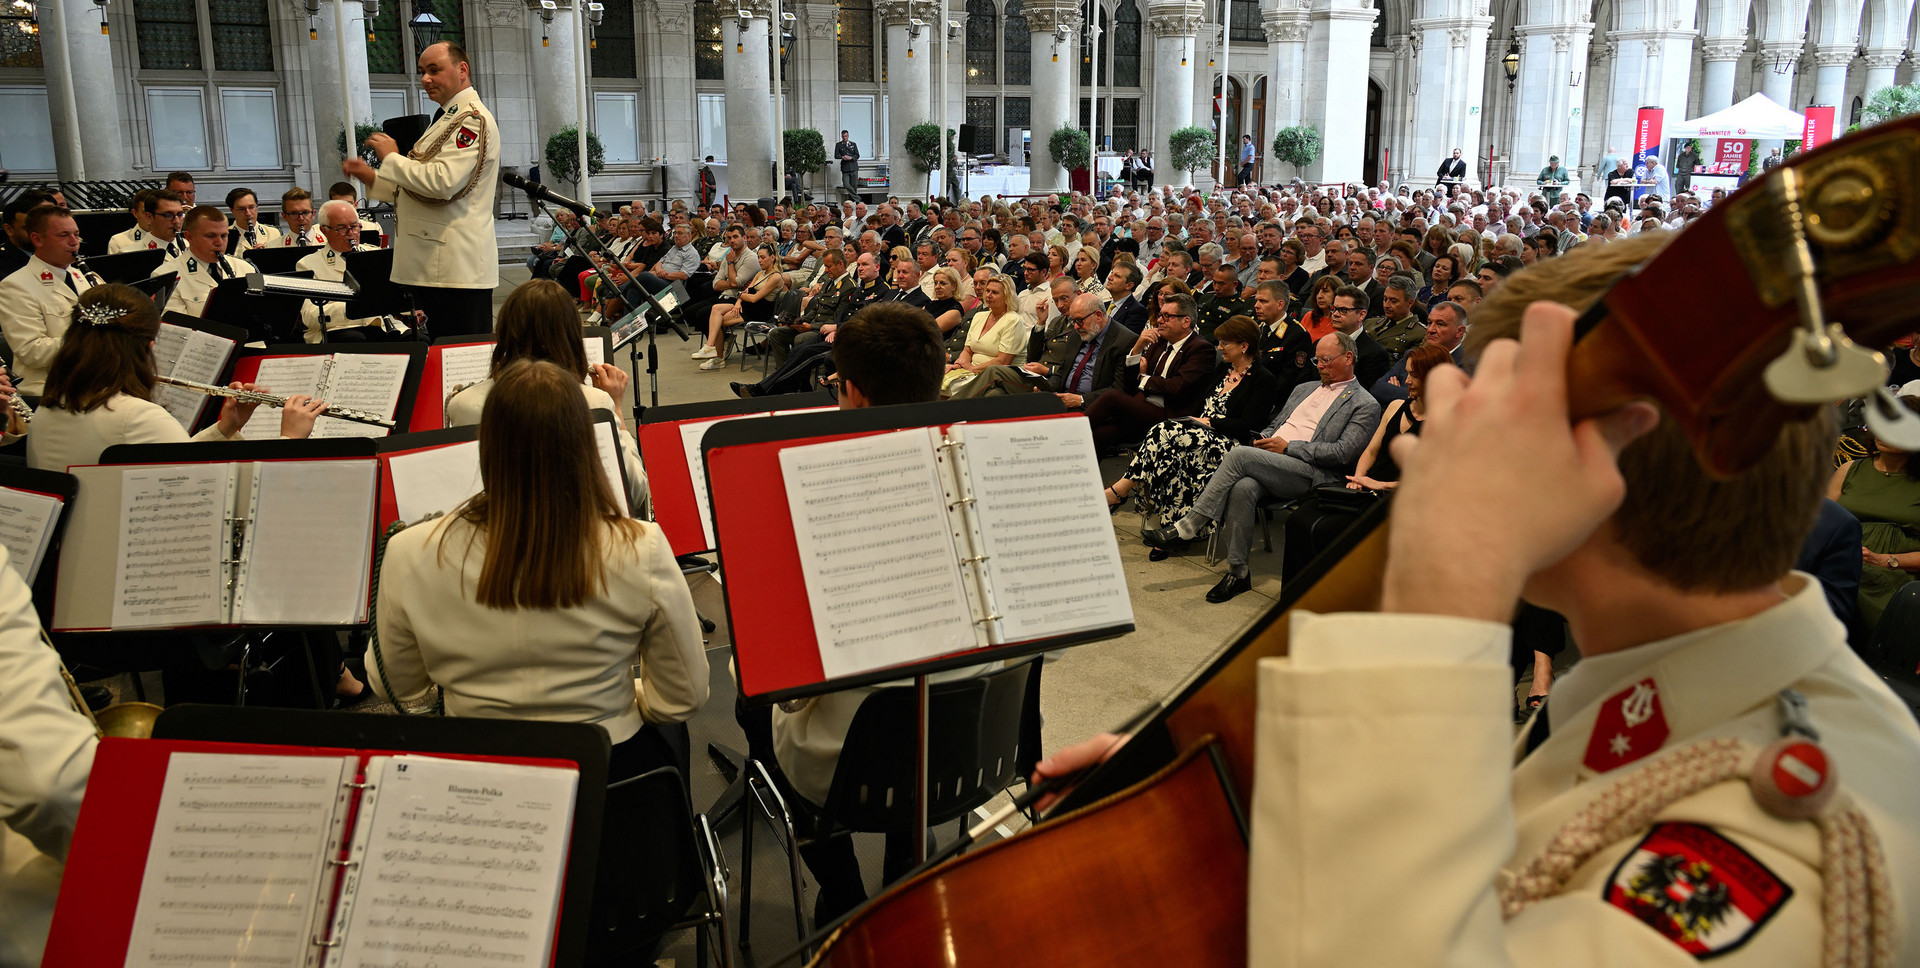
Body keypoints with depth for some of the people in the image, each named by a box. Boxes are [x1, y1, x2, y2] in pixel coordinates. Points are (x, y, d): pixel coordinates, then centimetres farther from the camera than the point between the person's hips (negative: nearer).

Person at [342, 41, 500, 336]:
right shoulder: (448, 118, 24)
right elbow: (420, 189, 29)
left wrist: (392, 158, -9)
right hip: (431, 266, 11)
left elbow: (442, 182, -24)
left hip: (456, 266, -11)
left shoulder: (473, 119, -10)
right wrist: (371, 178, 15)